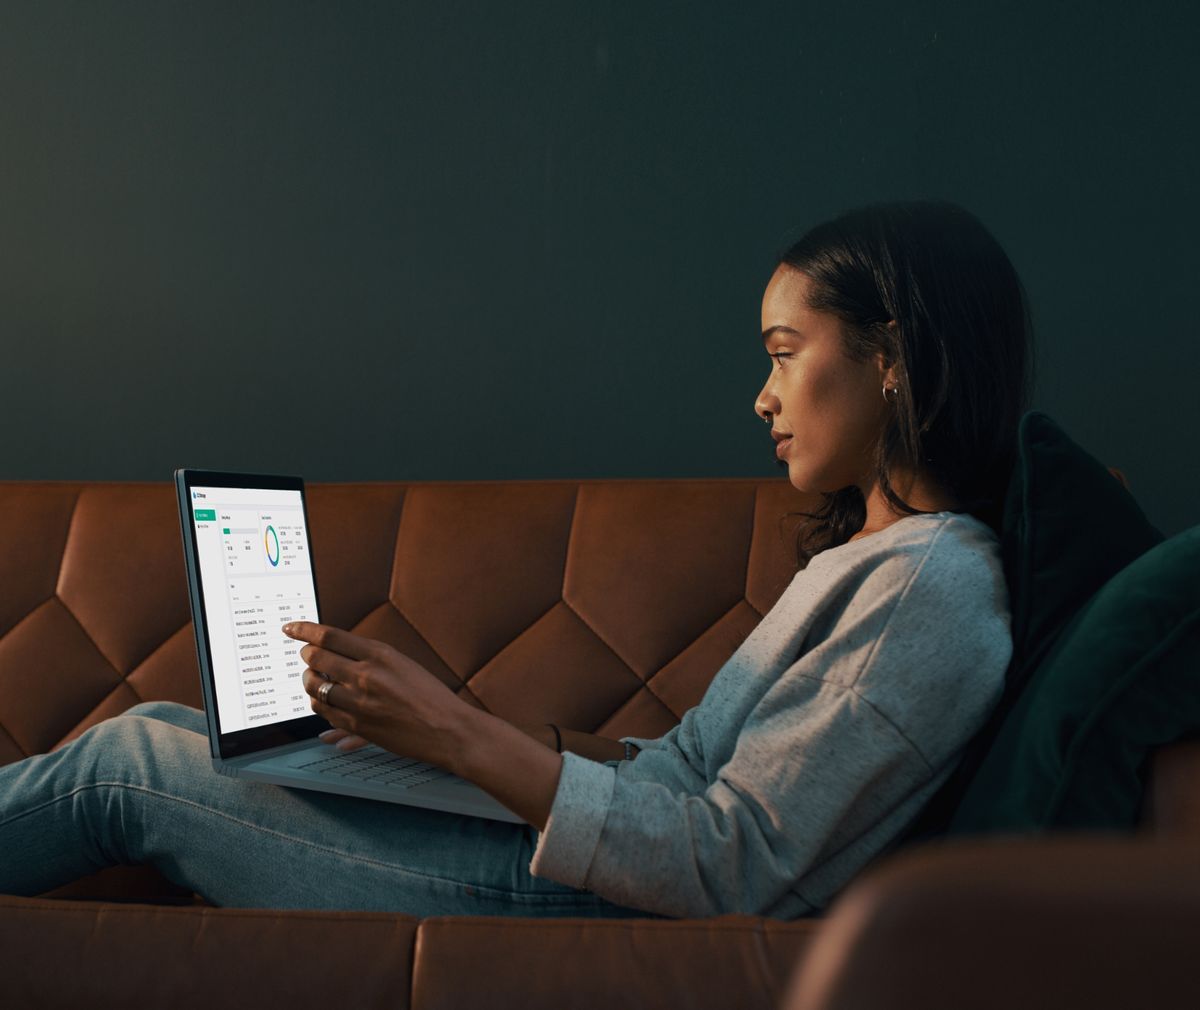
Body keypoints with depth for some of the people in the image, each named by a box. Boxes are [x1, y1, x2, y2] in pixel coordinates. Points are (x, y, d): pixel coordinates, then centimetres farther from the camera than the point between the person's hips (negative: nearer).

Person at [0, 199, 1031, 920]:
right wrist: (484, 734, 5)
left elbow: (729, 867, -23)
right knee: (157, 726, 10)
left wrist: (458, 733, -20)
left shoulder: (934, 587, -19)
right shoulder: (876, 552, 12)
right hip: (567, 855, 9)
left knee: (124, 762, -1)